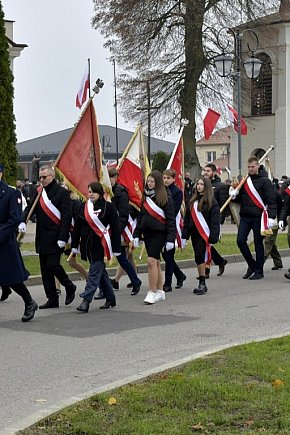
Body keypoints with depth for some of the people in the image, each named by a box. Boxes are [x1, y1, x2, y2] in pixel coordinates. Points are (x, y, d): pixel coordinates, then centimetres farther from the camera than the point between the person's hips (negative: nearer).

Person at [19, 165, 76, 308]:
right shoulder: (39, 192, 11)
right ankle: (52, 299, 15)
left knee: (52, 265, -13)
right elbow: (29, 208, 8)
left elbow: (66, 216, -12)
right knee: (45, 269, 7)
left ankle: (69, 287, 13)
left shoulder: (62, 193, -7)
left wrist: (62, 238, -18)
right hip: (42, 237, 7)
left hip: (55, 237, -7)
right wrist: (23, 221, -13)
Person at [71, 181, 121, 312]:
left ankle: (86, 300, -12)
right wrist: (74, 245, 9)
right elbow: (77, 227, 12)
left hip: (101, 245, -6)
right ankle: (110, 299, 26)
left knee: (94, 273, -9)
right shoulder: (84, 207, 8)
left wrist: (116, 249, -9)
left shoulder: (108, 207, -6)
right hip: (88, 245, 6)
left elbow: (115, 228, -7)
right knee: (101, 272, 14)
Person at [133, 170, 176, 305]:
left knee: (151, 261, -15)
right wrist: (136, 235, 12)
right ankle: (160, 291, 19)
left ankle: (152, 292, -10)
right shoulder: (145, 197, 12)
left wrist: (170, 239, -15)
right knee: (155, 262, 11)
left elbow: (171, 220, -10)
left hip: (159, 233, -7)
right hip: (147, 233, 7)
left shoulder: (165, 198, -7)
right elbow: (141, 217, 17)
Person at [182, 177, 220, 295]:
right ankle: (202, 284, 15)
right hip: (194, 233, 7)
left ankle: (202, 283, -6)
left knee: (200, 257, -12)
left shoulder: (212, 202, -5)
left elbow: (215, 220, -10)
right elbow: (187, 218, 17)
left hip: (204, 234, -7)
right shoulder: (192, 201, 14)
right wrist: (184, 235, 13)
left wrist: (213, 236, -16)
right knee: (199, 258, 9)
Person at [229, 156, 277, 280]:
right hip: (245, 216, 5)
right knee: (240, 241, -4)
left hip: (258, 217, -5)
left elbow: (271, 200, -7)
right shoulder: (244, 181, 13)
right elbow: (239, 199, 20)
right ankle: (252, 265, 14)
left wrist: (272, 217, -17)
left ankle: (259, 271, 11)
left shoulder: (264, 181, -3)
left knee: (258, 244, 2)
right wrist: (234, 195, -3)